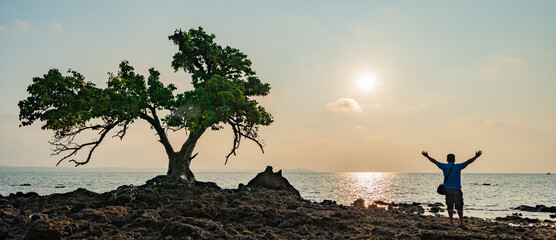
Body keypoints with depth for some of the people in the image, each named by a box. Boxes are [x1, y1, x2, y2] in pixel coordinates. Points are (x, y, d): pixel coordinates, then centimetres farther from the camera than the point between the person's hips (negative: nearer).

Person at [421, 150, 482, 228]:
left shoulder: (444, 166, 1)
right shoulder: (458, 166, -3)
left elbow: (434, 161, 9)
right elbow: (468, 162, -5)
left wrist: (427, 156, 19)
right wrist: (476, 157, -4)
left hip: (447, 189, 2)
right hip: (456, 189, -2)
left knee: (450, 206, 11)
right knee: (459, 207, 4)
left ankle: (451, 221, 12)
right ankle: (461, 222, 5)